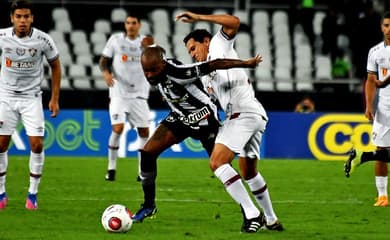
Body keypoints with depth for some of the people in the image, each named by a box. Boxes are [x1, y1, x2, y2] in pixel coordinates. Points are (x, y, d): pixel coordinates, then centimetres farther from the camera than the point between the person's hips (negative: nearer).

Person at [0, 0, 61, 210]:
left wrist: (54, 99, 1)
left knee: (37, 144, -10)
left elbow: (55, 66, 2)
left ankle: (32, 193, 2)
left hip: (32, 97, -1)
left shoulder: (43, 40, -12)